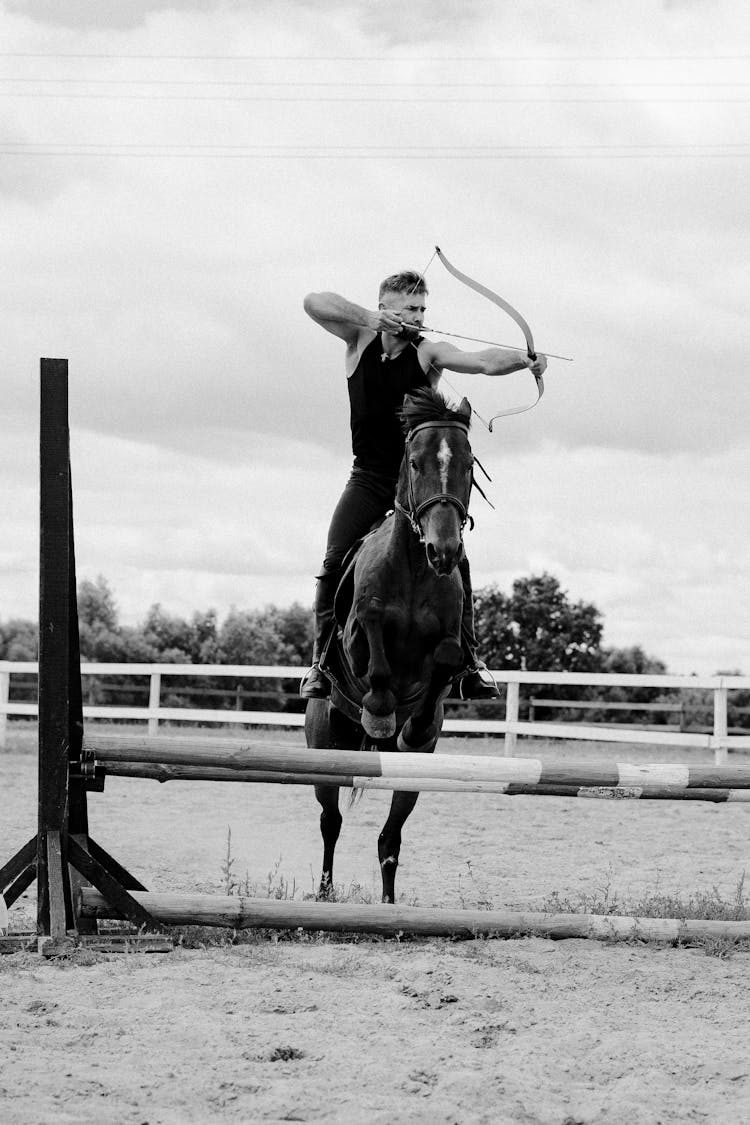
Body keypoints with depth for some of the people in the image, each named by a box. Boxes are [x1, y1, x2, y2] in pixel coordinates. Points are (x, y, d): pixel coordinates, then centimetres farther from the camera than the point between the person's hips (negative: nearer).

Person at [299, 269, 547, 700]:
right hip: (369, 478, 1)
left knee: (454, 561, -16)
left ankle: (470, 661, -9)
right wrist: (373, 320, -25)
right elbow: (314, 303, -14)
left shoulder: (429, 353, -8)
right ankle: (321, 661, -1)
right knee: (335, 563, -11)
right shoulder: (361, 340, -1)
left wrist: (524, 360, -44)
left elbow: (482, 361, -24)